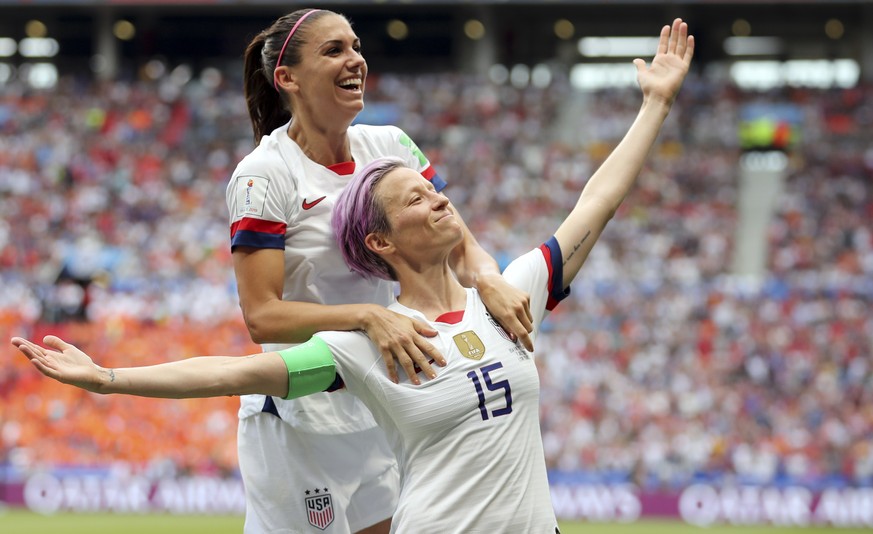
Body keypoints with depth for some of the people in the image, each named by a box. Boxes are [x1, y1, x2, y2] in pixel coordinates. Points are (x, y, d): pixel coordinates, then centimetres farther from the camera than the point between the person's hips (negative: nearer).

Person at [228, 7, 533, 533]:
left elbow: (458, 245, 1)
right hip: (299, 425, -6)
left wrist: (487, 277, -23)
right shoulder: (264, 174, -15)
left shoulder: (392, 146, 3)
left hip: (384, 418, 6)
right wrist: (368, 316, -34)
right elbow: (262, 316, -21)